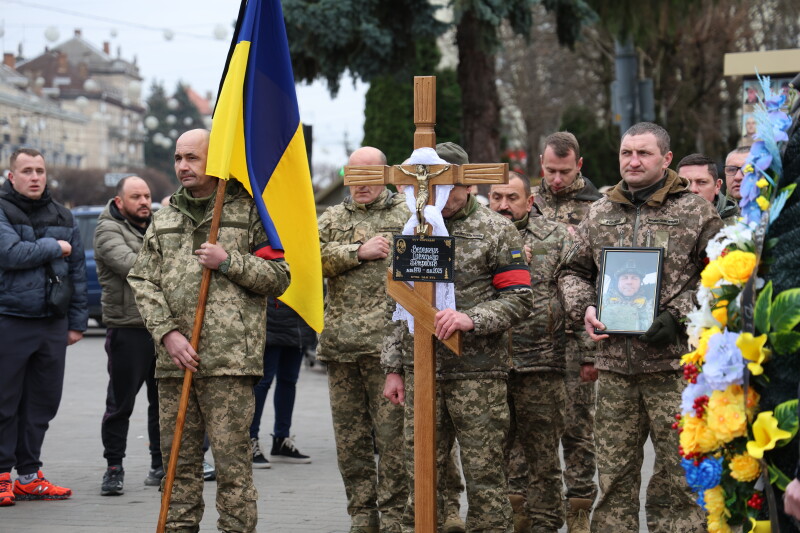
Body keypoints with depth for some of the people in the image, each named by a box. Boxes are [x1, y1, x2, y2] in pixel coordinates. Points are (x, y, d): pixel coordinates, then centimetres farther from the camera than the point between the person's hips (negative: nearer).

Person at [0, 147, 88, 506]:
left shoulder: (62, 218, 13)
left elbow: (78, 272, 17)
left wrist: (77, 322, 13)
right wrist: (54, 247, -8)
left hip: (52, 323, 5)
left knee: (43, 402, 9)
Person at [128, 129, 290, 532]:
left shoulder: (248, 211, 6)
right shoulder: (164, 218, 18)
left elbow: (278, 278, 3)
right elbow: (142, 281, 11)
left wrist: (229, 262, -11)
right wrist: (167, 333, -3)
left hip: (229, 358, -4)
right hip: (174, 358, 5)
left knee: (232, 458, -6)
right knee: (178, 457, 8)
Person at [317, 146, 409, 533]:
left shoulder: (408, 215, 8)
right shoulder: (332, 219, 17)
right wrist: (358, 252, -8)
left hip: (388, 344, -4)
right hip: (339, 344, 4)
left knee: (392, 435, -5)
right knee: (350, 439, 8)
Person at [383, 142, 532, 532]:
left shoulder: (496, 231, 1)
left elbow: (519, 299, -4)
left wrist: (472, 319, -20)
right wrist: (393, 367, 14)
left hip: (479, 372, -4)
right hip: (422, 372, 4)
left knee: (484, 472, -1)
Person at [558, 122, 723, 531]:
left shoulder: (696, 212, 2)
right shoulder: (599, 214, 15)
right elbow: (573, 271, 22)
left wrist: (678, 316, -12)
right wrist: (584, 307, 2)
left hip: (673, 363, -4)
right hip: (614, 363, 4)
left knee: (677, 475, -1)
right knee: (613, 475, 9)